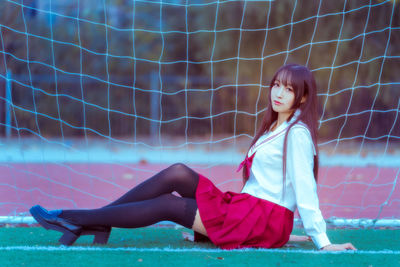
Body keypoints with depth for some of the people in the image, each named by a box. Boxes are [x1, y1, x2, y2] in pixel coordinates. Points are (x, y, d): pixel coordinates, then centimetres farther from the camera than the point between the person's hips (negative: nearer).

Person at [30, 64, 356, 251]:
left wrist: (323, 242, -16)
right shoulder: (273, 129, 19)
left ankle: (79, 218, -5)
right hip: (246, 209, 8)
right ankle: (97, 222, -10)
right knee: (178, 174, -6)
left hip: (265, 220, -8)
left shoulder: (298, 134, -10)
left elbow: (305, 188, -14)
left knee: (168, 205, -9)